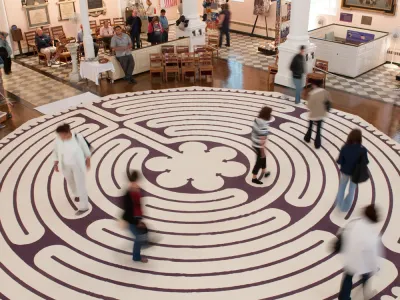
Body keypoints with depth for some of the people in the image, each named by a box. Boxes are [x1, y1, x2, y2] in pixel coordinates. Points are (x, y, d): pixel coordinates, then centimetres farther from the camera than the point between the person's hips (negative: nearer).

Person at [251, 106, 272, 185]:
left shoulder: (256, 120, -5)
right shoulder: (263, 126, -32)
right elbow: (262, 141, -27)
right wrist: (263, 152, -17)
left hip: (255, 144, 9)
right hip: (259, 146, -9)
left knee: (263, 158, 28)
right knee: (259, 161, 11)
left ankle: (264, 172, 49)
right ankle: (254, 178, 26)